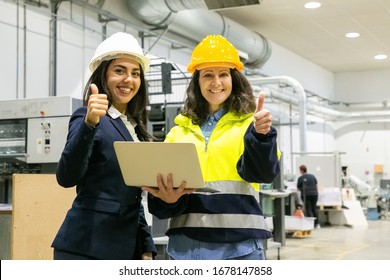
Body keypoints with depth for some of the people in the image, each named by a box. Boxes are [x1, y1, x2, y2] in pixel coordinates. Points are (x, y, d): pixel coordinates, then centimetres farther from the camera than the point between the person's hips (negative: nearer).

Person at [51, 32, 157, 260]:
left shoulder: (135, 126, 15)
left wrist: (147, 248, 14)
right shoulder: (87, 118, -7)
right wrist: (89, 123, -33)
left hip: (127, 247, 8)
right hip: (87, 248, -7)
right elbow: (67, 177, -22)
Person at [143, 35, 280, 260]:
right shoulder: (179, 131, 15)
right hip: (186, 244, 3)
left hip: (238, 245, -3)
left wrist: (260, 135, -31)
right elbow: (163, 180, 10)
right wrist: (168, 198, -14)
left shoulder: (249, 124, 6)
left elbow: (262, 171, -11)